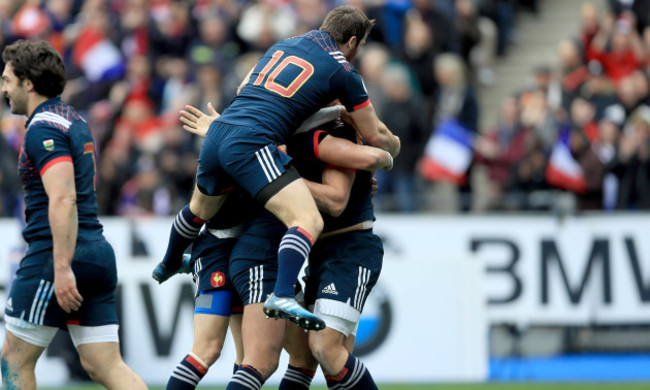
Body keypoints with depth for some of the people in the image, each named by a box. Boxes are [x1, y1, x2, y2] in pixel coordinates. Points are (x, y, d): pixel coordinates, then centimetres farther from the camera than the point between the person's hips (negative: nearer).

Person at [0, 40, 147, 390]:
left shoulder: (43, 128, -12)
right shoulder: (75, 121, 18)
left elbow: (63, 199, -23)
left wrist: (62, 268, -28)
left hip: (54, 256, -9)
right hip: (98, 253, 9)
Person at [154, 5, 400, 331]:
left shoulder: (284, 45, 21)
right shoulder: (342, 72, 2)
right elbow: (375, 136, 11)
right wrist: (393, 146, 32)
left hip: (217, 133, 8)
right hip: (252, 145, -8)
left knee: (200, 210, 35)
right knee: (309, 221, -15)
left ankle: (169, 265, 62)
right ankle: (282, 297, -37)